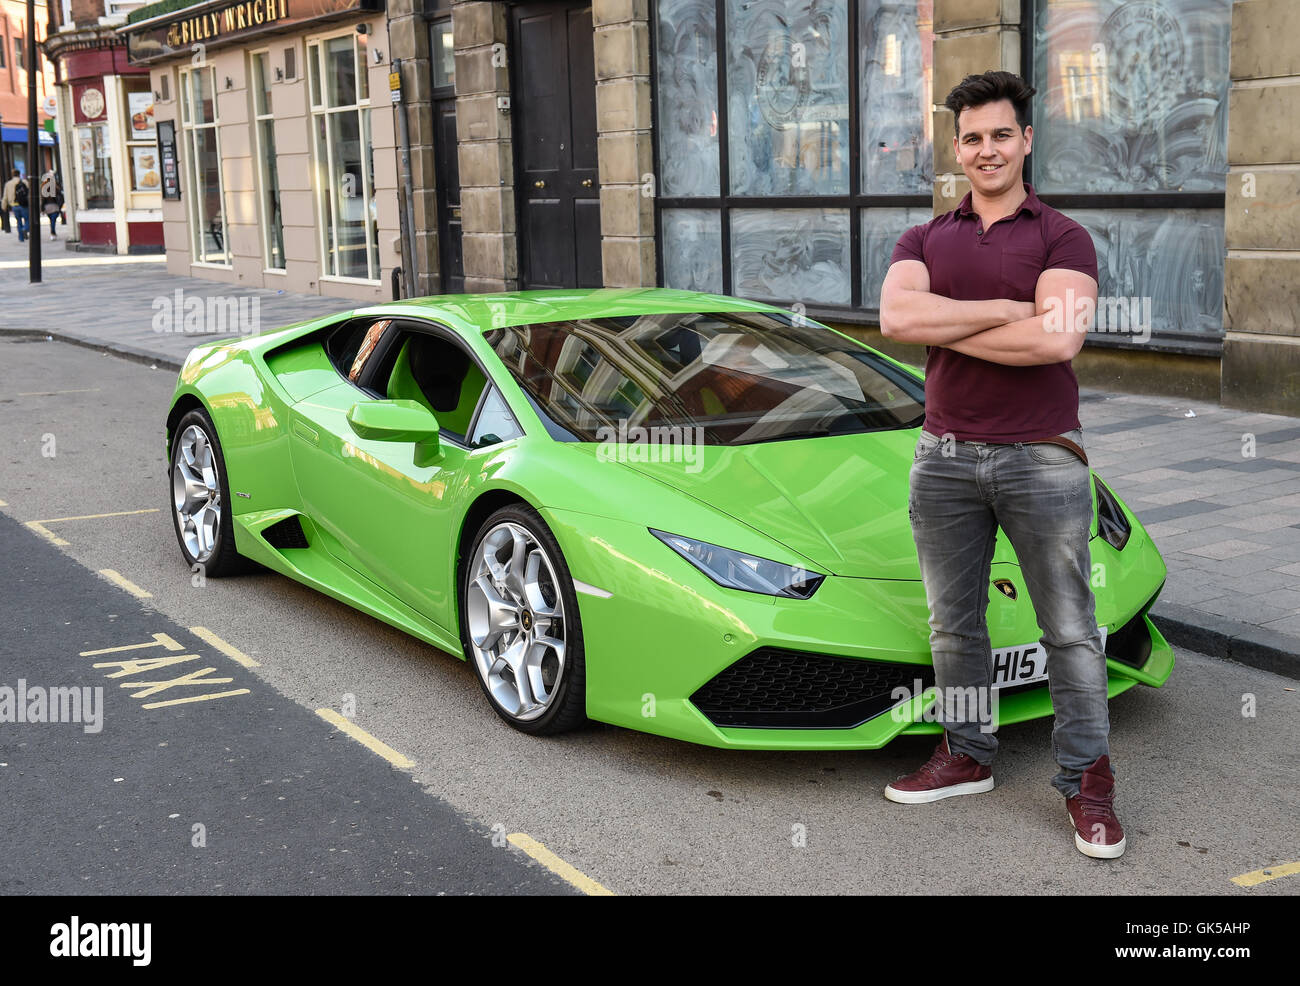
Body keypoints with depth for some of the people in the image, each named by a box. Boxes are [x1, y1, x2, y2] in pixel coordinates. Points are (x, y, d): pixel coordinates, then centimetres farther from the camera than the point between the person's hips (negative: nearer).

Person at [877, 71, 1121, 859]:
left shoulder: (1062, 238, -2)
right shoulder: (926, 241, 9)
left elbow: (1058, 340, -20)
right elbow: (896, 317, -12)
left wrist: (945, 328, -13)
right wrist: (1014, 309, -16)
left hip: (1042, 458, -4)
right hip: (945, 458, 4)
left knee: (1070, 628, 2)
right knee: (954, 624, 13)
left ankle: (1088, 781, 13)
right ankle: (967, 756, 28)